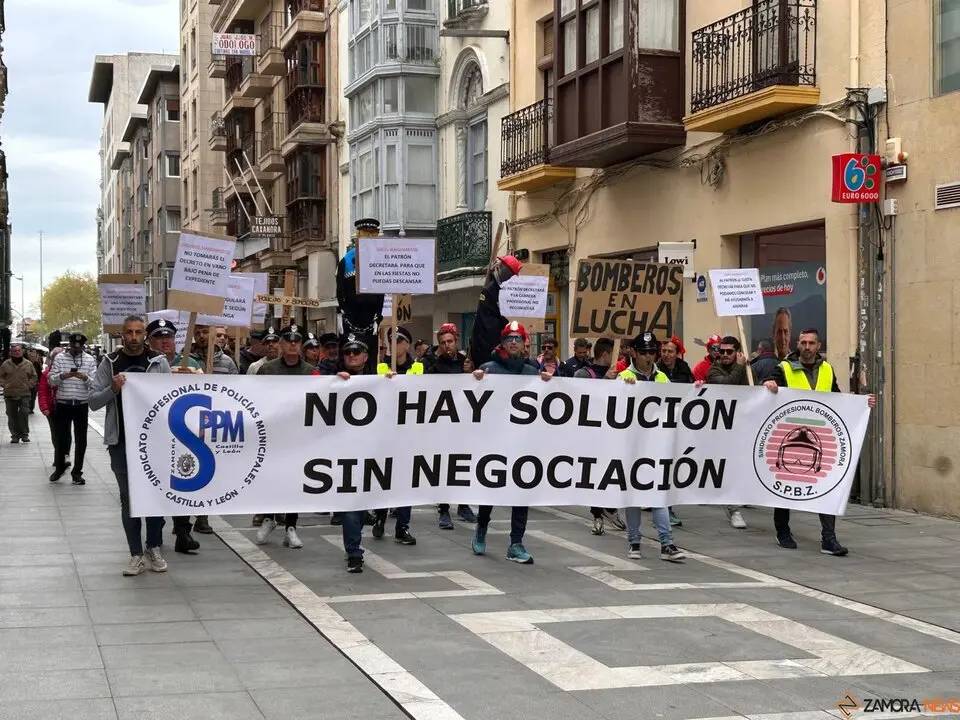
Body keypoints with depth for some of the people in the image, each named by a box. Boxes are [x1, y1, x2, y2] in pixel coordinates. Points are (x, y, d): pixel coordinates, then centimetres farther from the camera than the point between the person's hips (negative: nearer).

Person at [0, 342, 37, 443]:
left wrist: (28, 385, -1)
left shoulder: (28, 364, 4)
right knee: (12, 416, 4)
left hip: (24, 394, -1)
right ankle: (15, 435, 13)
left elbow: (34, 377, 11)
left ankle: (25, 434, 1)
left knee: (24, 414, -11)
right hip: (10, 394, 1)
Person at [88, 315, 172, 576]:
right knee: (128, 498, 5)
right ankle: (136, 554, 11)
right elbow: (93, 401, 0)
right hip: (121, 442, 0)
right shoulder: (110, 363, 2)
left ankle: (154, 548, 21)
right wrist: (112, 389, -18)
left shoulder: (159, 362, 1)